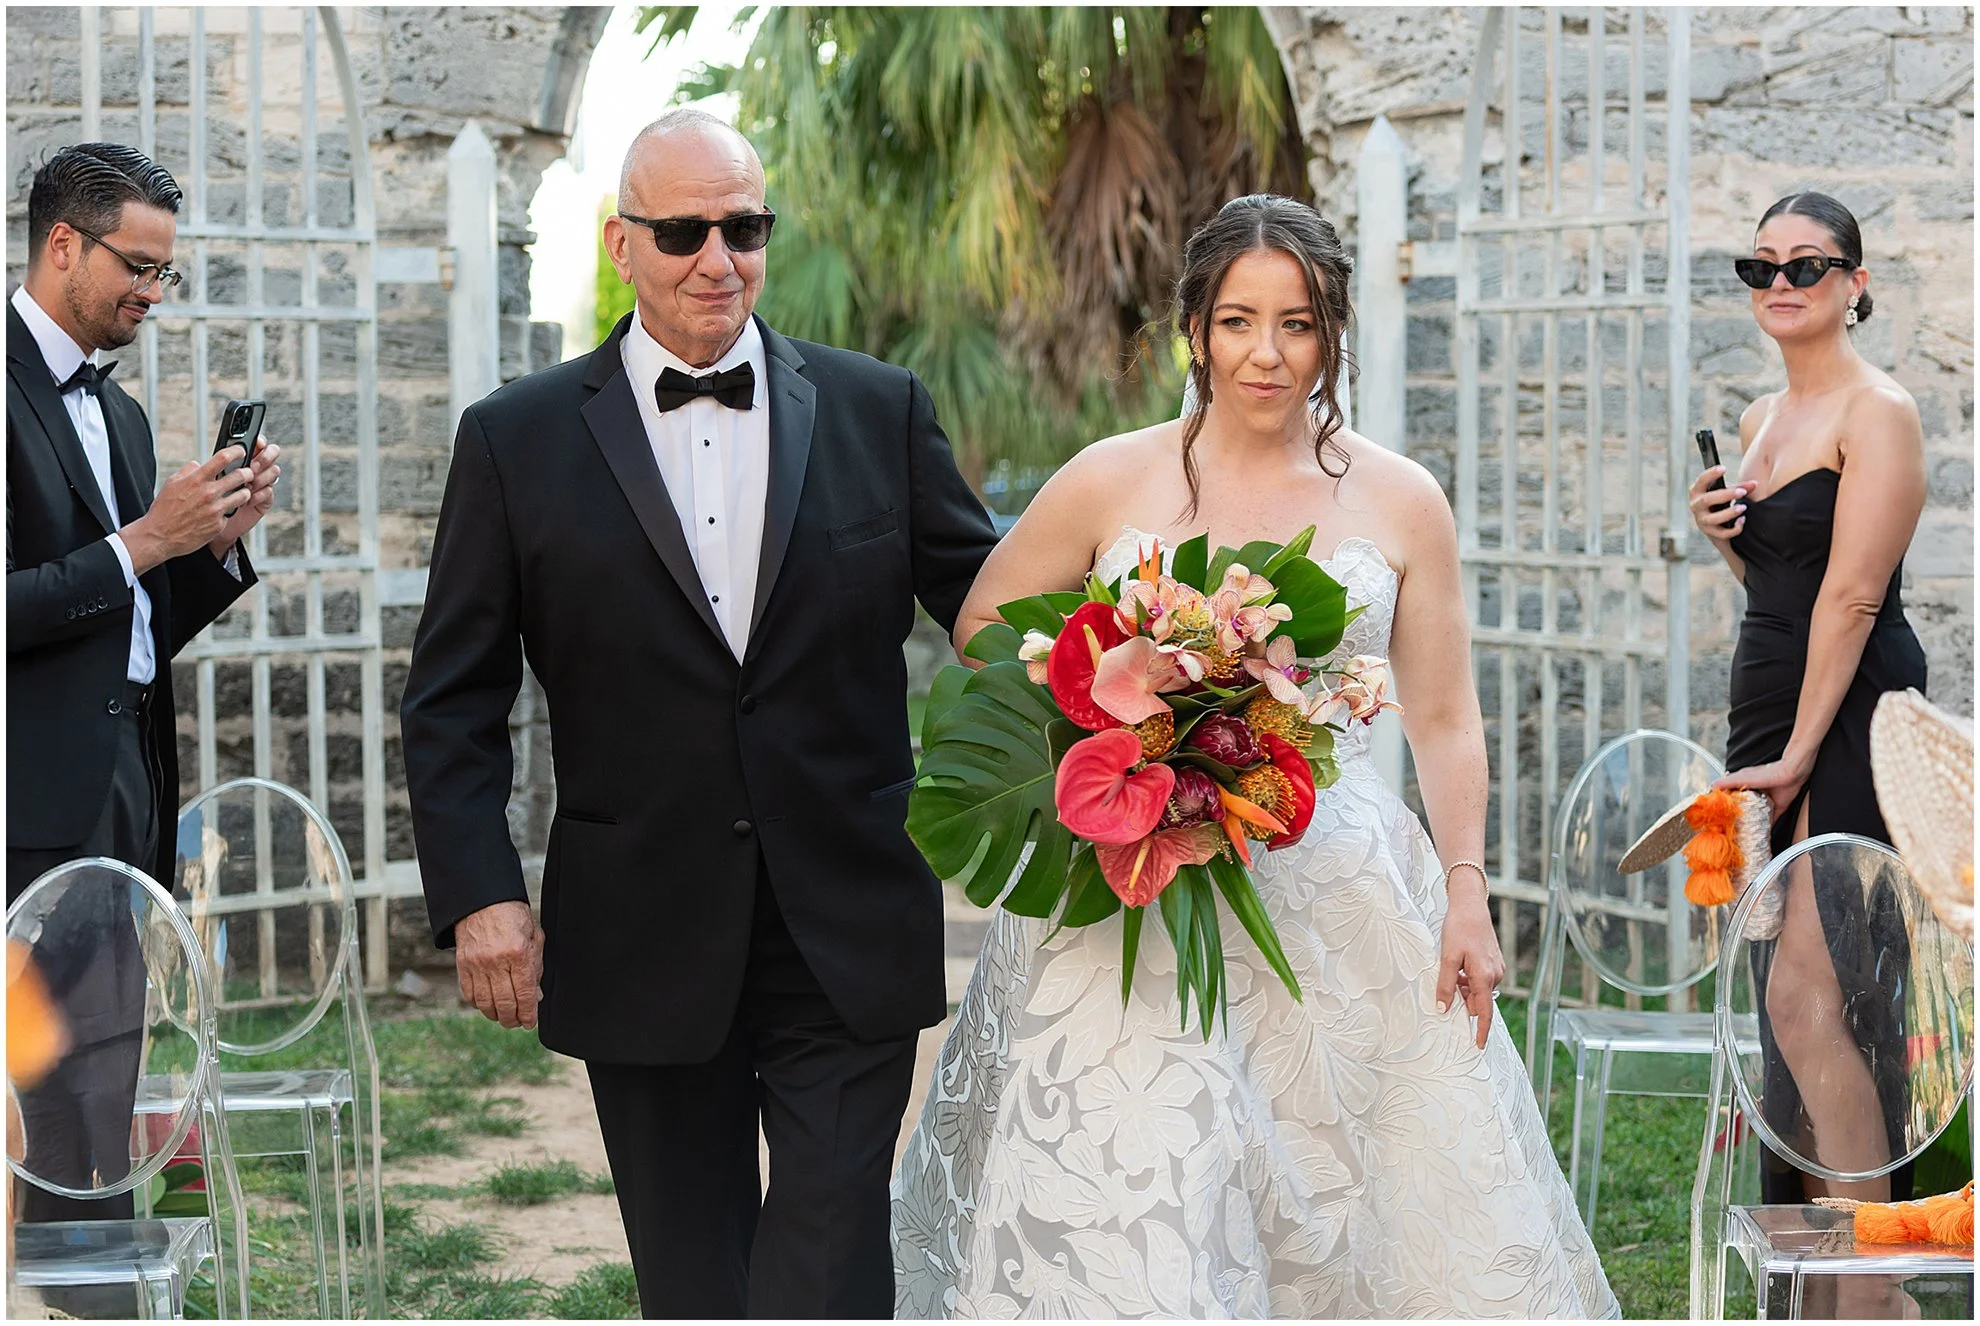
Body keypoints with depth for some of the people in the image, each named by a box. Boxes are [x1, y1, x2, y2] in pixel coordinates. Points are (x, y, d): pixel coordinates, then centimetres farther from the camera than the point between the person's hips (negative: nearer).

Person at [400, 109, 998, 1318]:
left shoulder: (880, 411, 4)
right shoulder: (517, 440, 1)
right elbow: (454, 701, 1)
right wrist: (479, 895, -9)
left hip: (850, 940, 0)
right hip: (645, 945, 0)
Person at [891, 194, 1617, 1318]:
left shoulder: (1401, 501, 5)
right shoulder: (1112, 483, 2)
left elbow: (1446, 720, 8)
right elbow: (983, 630, 13)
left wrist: (1467, 900, 1)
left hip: (1341, 910, 1)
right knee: (1122, 1221, -8)